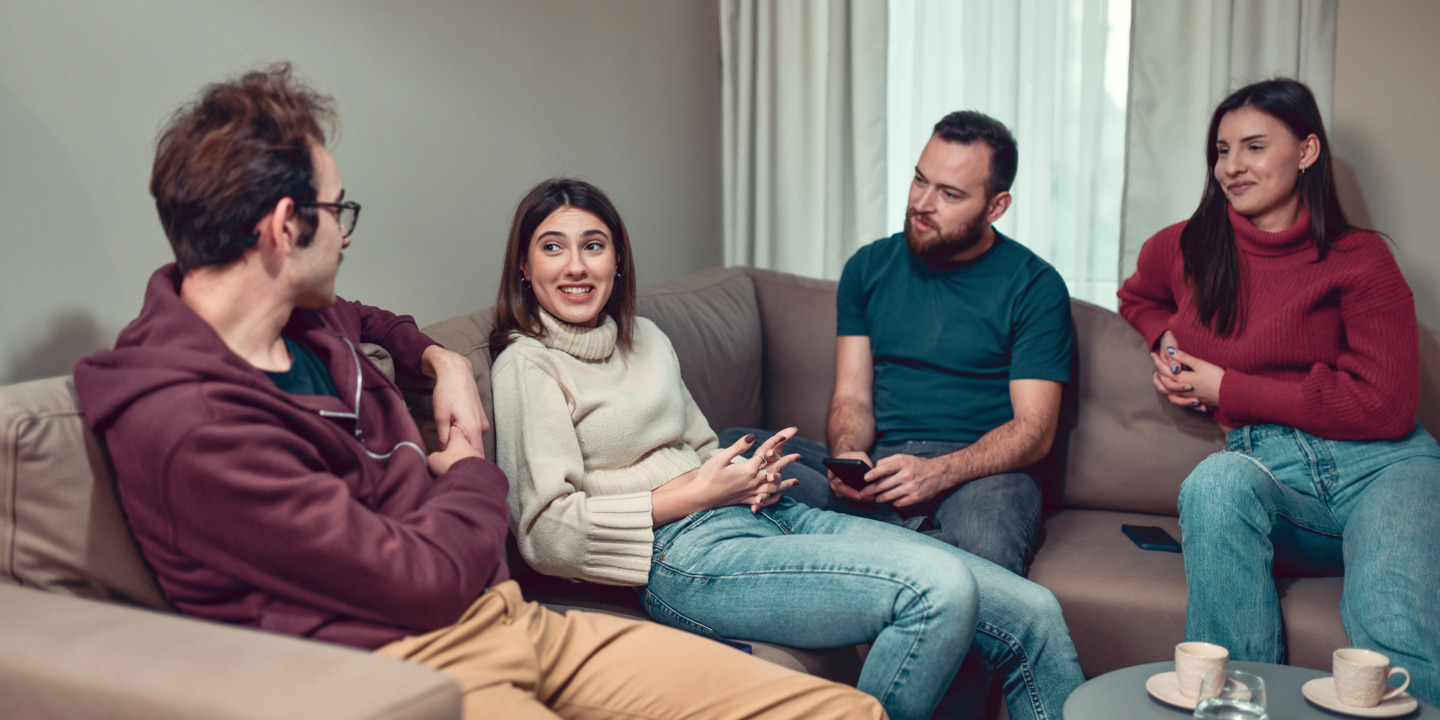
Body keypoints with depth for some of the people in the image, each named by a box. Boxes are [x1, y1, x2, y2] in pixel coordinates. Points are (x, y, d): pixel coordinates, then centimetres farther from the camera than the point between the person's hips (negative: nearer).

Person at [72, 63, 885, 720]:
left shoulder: (306, 321, 13)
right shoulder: (191, 425, -17)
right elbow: (428, 578, -16)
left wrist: (443, 358, 21)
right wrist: (473, 476, 5)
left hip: (510, 618, 9)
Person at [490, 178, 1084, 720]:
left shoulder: (645, 338, 20)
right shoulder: (528, 366, -2)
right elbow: (547, 534, -11)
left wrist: (752, 473, 2)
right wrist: (696, 492, -11)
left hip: (767, 517, 8)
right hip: (687, 555, -8)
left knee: (1032, 614, -6)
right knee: (940, 587, -29)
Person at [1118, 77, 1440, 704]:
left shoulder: (1360, 259, 6)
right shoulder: (1182, 250, 16)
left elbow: (1385, 405, -4)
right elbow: (1136, 298, 42)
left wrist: (1228, 389, -4)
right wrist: (1166, 338, 16)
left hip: (1378, 465, -2)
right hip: (1266, 473, 2)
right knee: (1216, 480, -37)